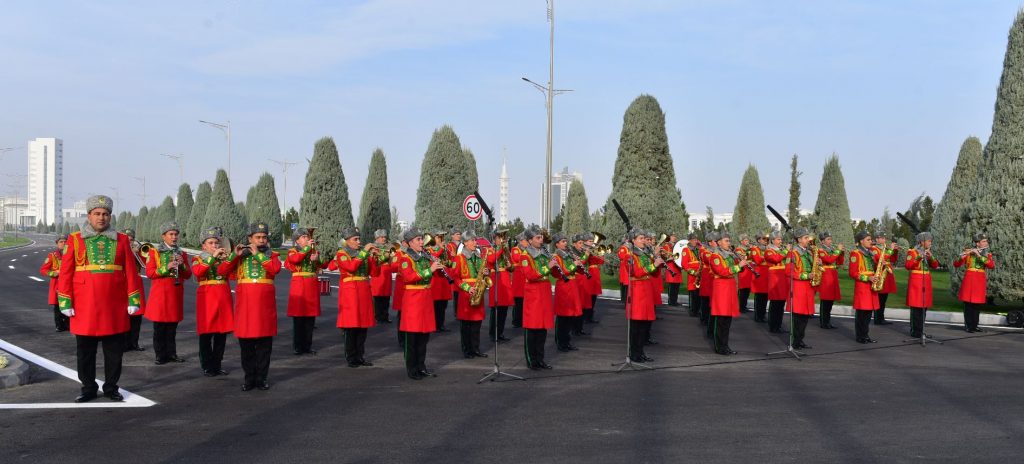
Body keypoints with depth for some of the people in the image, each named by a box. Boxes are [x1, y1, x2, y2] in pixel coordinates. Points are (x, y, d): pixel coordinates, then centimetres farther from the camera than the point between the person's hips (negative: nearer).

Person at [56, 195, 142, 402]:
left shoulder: (121, 240, 7)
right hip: (85, 308, -1)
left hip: (114, 308, 1)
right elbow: (65, 273, 1)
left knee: (114, 351, 7)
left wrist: (133, 300, 0)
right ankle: (88, 389, 18)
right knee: (85, 351, 6)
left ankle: (111, 387, 19)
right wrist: (65, 303, -4)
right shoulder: (75, 240, 4)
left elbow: (130, 271, 5)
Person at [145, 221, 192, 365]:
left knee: (172, 327, 8)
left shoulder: (181, 254, 11)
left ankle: (171, 353, 15)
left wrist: (182, 265, -10)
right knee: (159, 327, 0)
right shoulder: (154, 252, 0)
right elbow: (149, 273, -8)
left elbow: (188, 275, 9)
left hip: (176, 294, 3)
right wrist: (166, 268, -19)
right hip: (160, 294, -3)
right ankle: (160, 355, 6)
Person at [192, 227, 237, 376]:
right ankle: (207, 366, 9)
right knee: (206, 333, 0)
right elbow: (198, 272, -18)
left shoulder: (225, 258, 12)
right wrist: (213, 256, -24)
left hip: (223, 297, 3)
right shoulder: (198, 258, 5)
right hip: (207, 298, -3)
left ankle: (217, 365, 17)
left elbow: (223, 271, -11)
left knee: (222, 333, 6)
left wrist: (234, 255, -26)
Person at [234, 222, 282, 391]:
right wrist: (235, 255, -9)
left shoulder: (272, 255, 9)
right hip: (245, 301, 1)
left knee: (264, 343, 2)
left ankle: (261, 377, 11)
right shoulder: (241, 255, 12)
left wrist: (258, 254, -12)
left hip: (265, 302, -1)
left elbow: (276, 268, -14)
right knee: (245, 341, 4)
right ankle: (249, 377, 13)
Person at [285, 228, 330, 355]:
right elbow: (294, 259, -21)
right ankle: (297, 347, 4)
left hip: (313, 286, 4)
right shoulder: (293, 251, 3)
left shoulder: (315, 251, 14)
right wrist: (307, 248, -18)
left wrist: (317, 258, -16)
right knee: (298, 317, -2)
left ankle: (307, 346, 14)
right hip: (299, 286, -4)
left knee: (311, 318, 6)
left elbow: (326, 263, 2)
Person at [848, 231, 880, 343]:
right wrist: (868, 278, -18)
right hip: (861, 286, -8)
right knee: (861, 312, -4)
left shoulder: (869, 253, 18)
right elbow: (853, 273, -12)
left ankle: (865, 335, 15)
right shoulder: (855, 253, -8)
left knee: (868, 312, 9)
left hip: (871, 286, 8)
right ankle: (860, 337, 2)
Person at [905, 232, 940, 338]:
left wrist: (930, 257, -11)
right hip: (916, 281, -7)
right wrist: (919, 258, -28)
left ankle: (921, 331, 13)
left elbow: (935, 266, 6)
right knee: (916, 307, -8)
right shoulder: (912, 252, -6)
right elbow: (907, 266, -18)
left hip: (926, 282, 7)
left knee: (924, 307, 7)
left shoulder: (928, 253, 16)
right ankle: (915, 331, -5)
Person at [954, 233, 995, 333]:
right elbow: (956, 264, -3)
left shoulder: (988, 254, 10)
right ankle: (968, 326, 0)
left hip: (981, 281, 3)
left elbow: (992, 266, -10)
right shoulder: (968, 252, 1)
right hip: (969, 279, -3)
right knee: (968, 303, -5)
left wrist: (979, 255, -17)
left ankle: (974, 325, 15)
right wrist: (962, 257, -24)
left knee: (978, 305, 6)